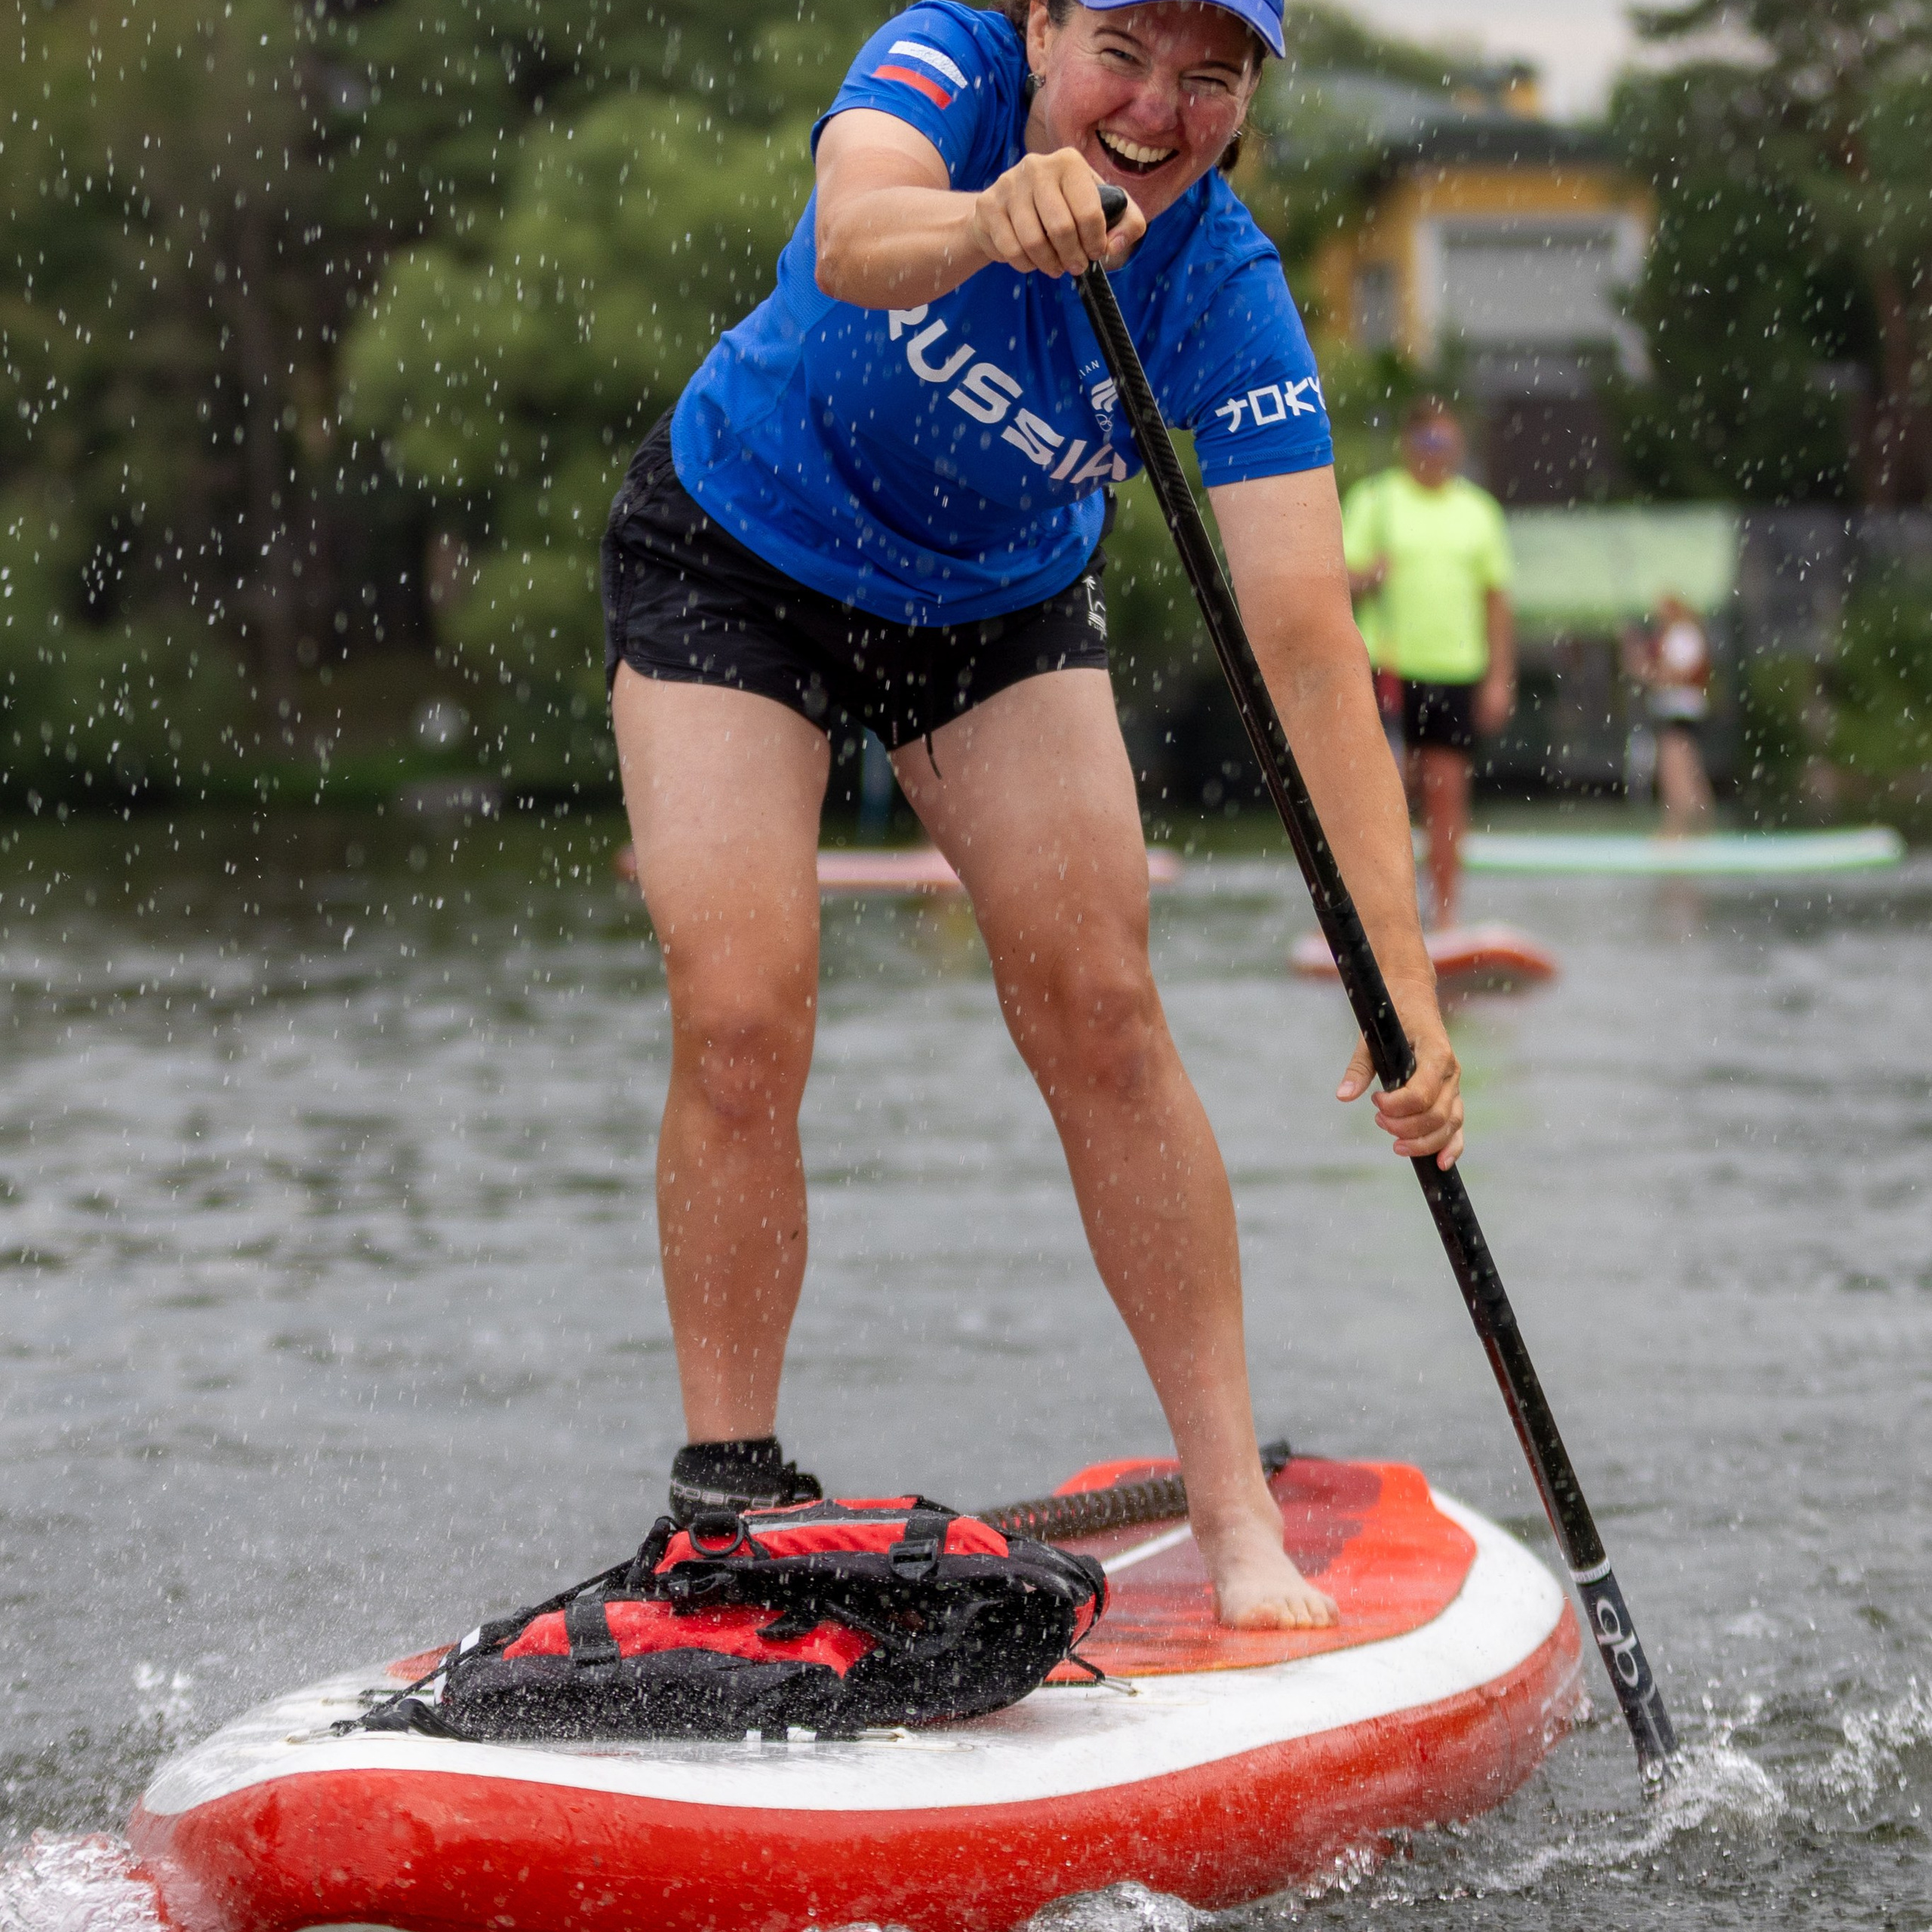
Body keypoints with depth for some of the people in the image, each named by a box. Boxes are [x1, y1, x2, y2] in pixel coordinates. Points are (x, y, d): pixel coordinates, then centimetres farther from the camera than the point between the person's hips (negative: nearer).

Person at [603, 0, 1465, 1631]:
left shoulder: (1226, 299, -25)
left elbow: (1310, 645, -31)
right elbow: (850, 242, -51)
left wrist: (1401, 974, -41)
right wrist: (989, 223, -76)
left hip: (1001, 606, 2)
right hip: (735, 560, -2)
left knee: (1102, 1012, -10)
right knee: (741, 1024, -14)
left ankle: (1238, 1513, -2)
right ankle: (730, 1493, -1)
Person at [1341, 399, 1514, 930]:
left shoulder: (1478, 509, 11)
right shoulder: (1375, 499, 3)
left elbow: (1496, 599, 12)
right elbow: (1342, 576, -1)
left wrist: (1500, 677, 6)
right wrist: (1366, 576, -24)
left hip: (1457, 670, 2)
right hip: (1390, 667, -2)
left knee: (1447, 789, 1)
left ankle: (1445, 913, 5)